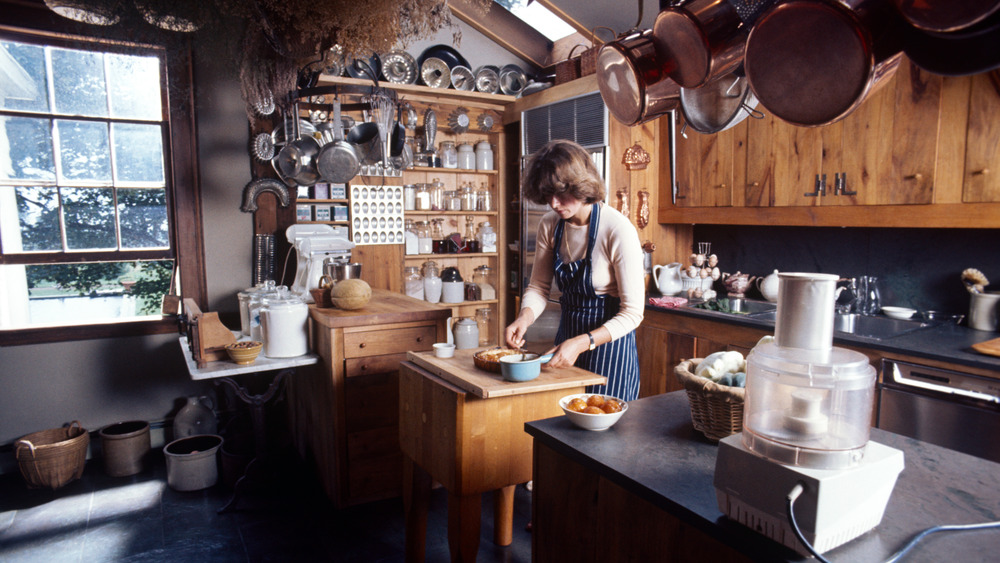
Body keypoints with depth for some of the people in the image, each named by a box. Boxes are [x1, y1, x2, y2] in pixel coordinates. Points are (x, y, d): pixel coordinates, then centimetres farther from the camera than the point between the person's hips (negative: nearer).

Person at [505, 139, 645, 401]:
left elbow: (632, 313, -19)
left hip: (609, 343, -5)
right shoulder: (549, 225, -5)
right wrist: (524, 318, -18)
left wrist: (582, 343, -30)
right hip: (567, 334, 5)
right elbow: (539, 286, 3)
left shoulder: (619, 230, -22)